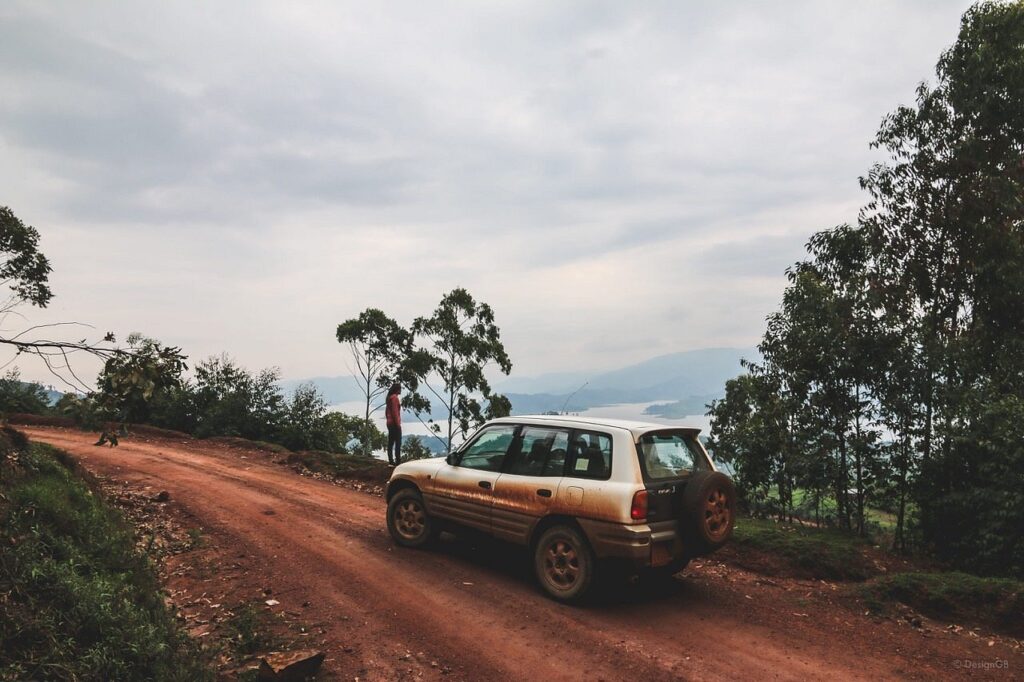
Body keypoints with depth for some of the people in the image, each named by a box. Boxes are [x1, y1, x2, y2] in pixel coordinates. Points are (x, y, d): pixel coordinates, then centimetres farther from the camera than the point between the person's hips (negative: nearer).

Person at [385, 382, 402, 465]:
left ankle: (391, 461, 12)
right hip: (395, 423, -10)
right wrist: (398, 423, -17)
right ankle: (398, 461, -9)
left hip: (389, 423, 10)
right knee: (398, 443, -7)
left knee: (390, 442, 9)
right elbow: (395, 411, -19)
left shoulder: (389, 397, 14)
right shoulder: (394, 397, -14)